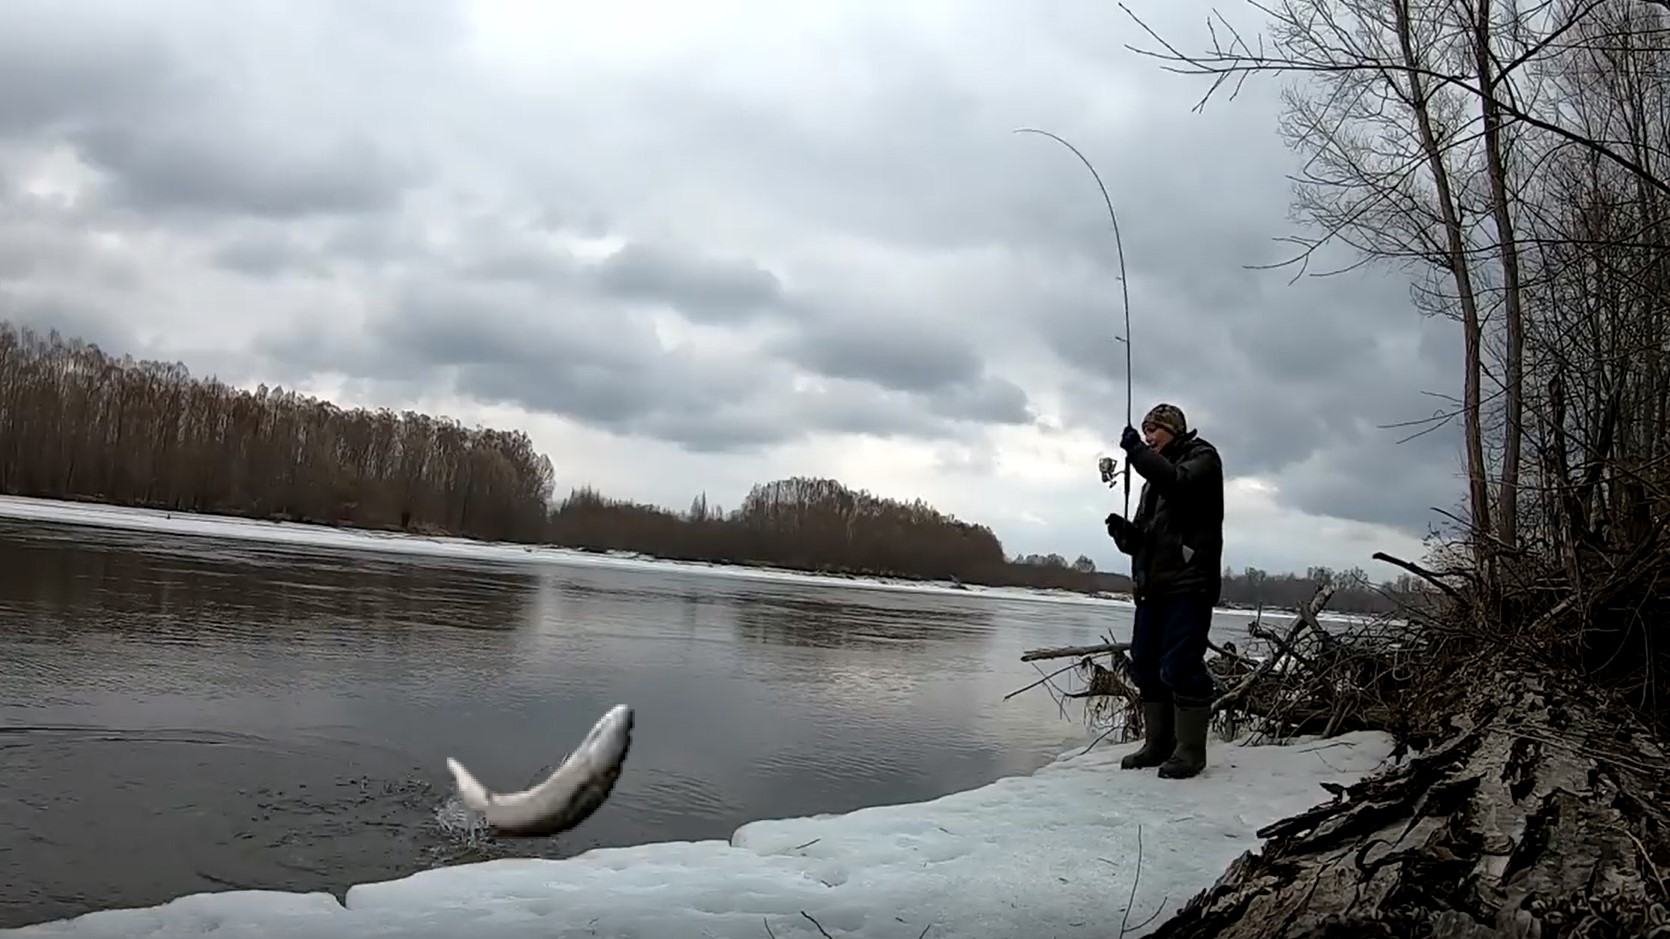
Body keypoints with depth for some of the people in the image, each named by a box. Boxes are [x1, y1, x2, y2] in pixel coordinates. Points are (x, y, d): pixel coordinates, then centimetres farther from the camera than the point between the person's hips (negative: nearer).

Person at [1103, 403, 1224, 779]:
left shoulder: (1202, 457, 4)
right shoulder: (1155, 476, 27)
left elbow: (1178, 483, -21)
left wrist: (1136, 450, -16)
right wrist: (1125, 532, 4)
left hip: (1189, 583, -8)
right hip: (1154, 584, 8)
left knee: (1181, 665, -13)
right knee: (1147, 665, 5)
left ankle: (1190, 750, -8)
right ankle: (1158, 744, 11)